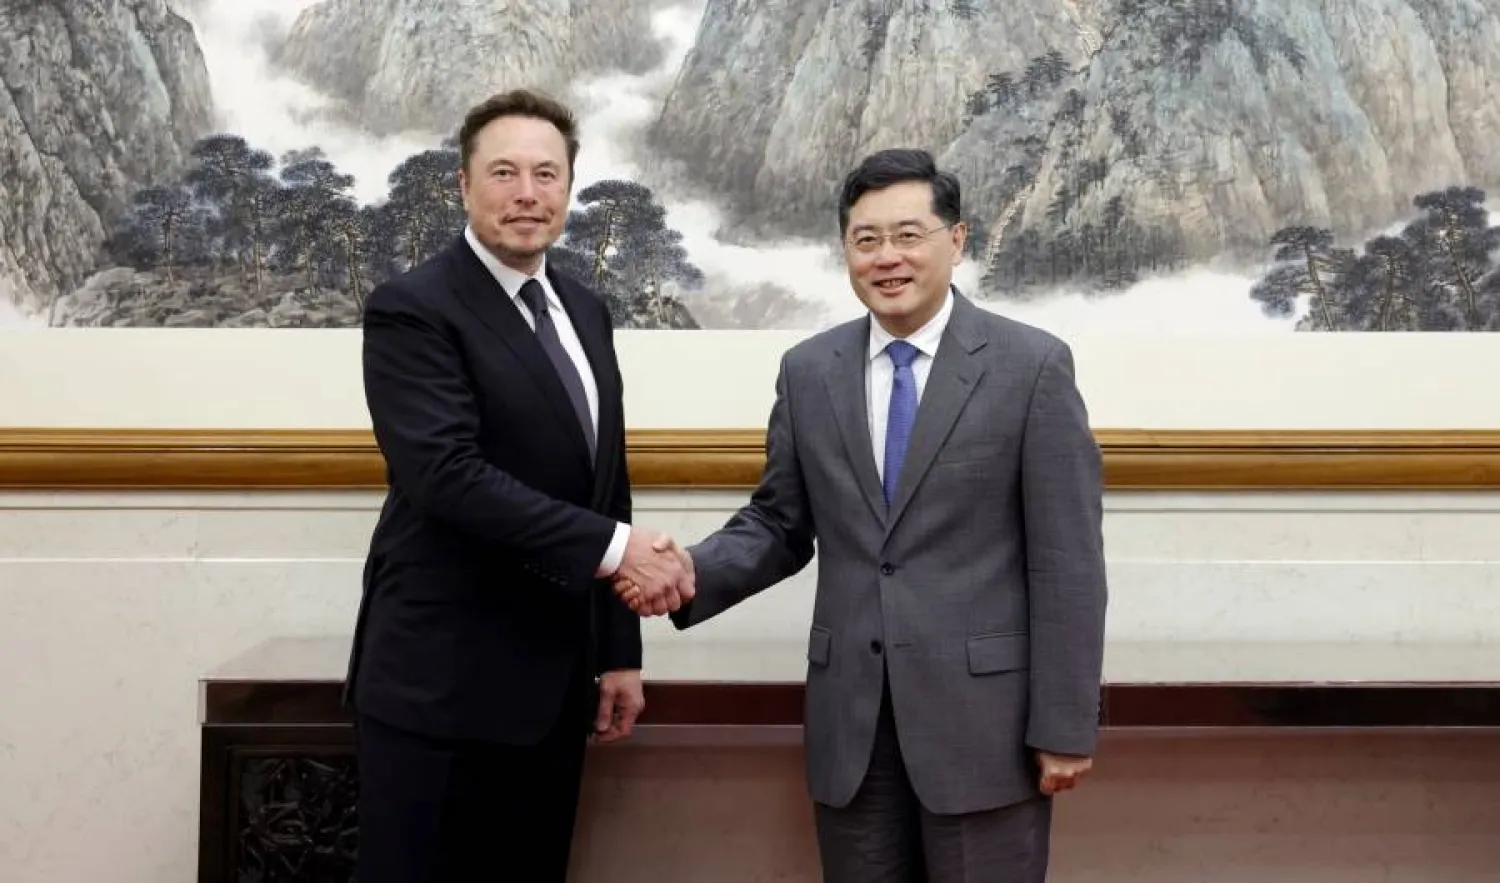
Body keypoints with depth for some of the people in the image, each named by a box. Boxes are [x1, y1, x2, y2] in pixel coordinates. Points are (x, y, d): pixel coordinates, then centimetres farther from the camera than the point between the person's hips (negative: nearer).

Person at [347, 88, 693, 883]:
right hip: (441, 684, -7)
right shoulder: (411, 309, -10)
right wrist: (613, 547, -24)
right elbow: (449, 475, -23)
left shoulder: (584, 311, 12)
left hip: (554, 683, 7)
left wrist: (617, 650, 12)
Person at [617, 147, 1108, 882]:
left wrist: (1065, 727, -8)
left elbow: (1066, 560, -6)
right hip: (850, 718, 3)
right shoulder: (807, 371, 6)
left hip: (983, 713, -3)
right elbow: (779, 525, 10)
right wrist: (694, 569, -10)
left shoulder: (1031, 365, -4)